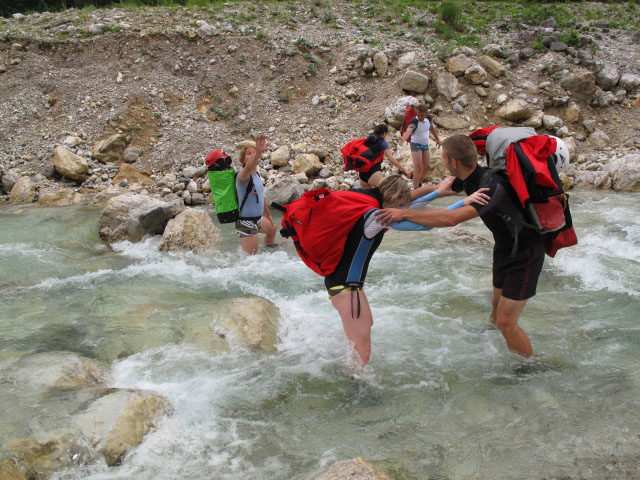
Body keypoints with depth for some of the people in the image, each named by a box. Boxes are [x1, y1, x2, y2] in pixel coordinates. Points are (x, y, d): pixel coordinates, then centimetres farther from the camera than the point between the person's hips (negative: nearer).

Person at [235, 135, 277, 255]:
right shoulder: (242, 175, -22)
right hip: (245, 222, -10)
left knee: (272, 229, 37)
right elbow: (248, 168, -48)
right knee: (250, 256, -11)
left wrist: (268, 214, 30)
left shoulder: (256, 175, 7)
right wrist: (258, 153, -67)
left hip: (258, 218, 10)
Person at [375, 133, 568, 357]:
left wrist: (404, 213, -39)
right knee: (497, 307, 23)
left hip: (525, 254, -9)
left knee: (506, 322, -8)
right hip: (504, 248, 9)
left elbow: (451, 218, -46)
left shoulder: (493, 185, -36)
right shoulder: (469, 179, -7)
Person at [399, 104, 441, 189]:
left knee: (427, 167, 12)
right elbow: (408, 131, -41)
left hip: (425, 145, 7)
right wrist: (403, 139, -61)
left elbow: (432, 128, 17)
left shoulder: (428, 119, -5)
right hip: (416, 145, -7)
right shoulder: (414, 121, -23)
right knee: (418, 167, -15)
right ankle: (416, 189, -13)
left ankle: (419, 184, 29)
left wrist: (437, 139, 25)